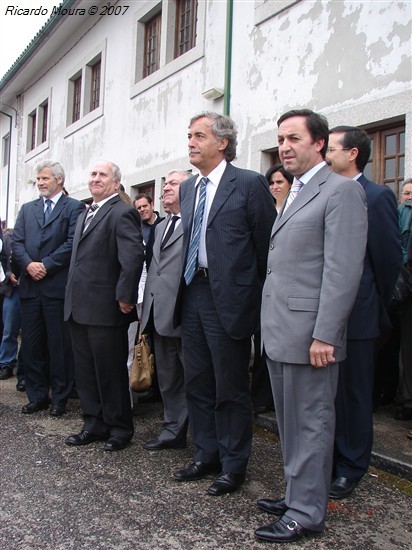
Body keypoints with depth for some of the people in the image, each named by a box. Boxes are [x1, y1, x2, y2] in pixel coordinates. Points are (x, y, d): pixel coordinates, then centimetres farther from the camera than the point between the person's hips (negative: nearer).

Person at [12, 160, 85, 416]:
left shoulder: (74, 207, 2)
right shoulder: (27, 209, 18)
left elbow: (72, 243, -9)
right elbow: (17, 242, 10)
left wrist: (46, 265, -13)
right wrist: (28, 264, -8)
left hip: (58, 286, -5)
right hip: (30, 286, 5)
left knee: (59, 345, 1)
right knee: (32, 344, 8)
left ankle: (60, 397, 11)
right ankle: (37, 395, 19)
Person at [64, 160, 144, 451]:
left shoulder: (122, 213, -11)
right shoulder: (85, 215, 19)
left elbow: (134, 256, -20)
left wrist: (125, 297, -20)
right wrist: (73, 298, 16)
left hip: (105, 309, -9)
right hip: (79, 307, 9)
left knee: (111, 372, 3)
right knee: (86, 371, 15)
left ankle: (120, 428, 17)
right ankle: (94, 424, 27)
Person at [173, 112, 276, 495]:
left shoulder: (249, 184, -8)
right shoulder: (187, 188, 13)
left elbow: (267, 244, -7)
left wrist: (260, 298, -4)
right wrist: (185, 286, 12)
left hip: (229, 299, -7)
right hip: (192, 294, 7)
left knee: (230, 388, 5)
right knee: (197, 384, 15)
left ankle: (233, 465, 22)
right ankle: (206, 456, 32)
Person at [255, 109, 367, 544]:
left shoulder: (341, 190, -9)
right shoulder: (293, 194, 19)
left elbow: (344, 269, -17)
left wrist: (324, 335, -21)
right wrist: (270, 327, 14)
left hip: (308, 332, -9)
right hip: (279, 330, 9)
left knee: (310, 423, 2)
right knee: (289, 422, 17)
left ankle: (307, 512, 15)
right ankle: (296, 494, 32)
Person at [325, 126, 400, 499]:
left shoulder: (377, 197, -8)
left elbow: (389, 258, -8)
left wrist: (377, 308, 0)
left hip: (357, 317, -6)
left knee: (353, 393, 6)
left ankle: (351, 468, 21)